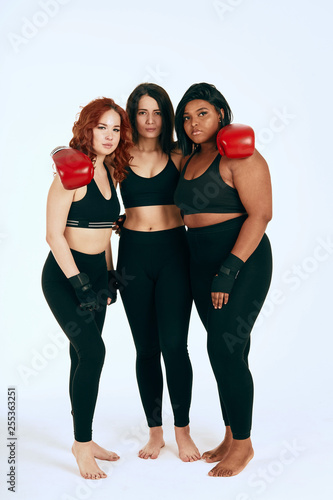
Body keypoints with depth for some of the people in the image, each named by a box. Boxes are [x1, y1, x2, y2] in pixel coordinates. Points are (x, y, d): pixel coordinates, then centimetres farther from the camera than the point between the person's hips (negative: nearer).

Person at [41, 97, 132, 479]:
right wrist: (79, 284, -19)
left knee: (84, 355, 11)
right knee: (92, 351, -16)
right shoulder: (72, 171, -14)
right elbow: (54, 234, -17)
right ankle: (82, 443, 0)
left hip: (96, 272, 7)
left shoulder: (109, 170, 9)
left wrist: (109, 276, 15)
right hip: (64, 275, -7)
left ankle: (84, 440, 22)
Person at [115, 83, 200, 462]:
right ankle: (155, 431, 22)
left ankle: (183, 430, 13)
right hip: (133, 255, 1)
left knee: (174, 344, -6)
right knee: (146, 347, 8)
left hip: (173, 253, -1)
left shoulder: (179, 158, 4)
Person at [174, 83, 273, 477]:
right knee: (227, 351, 12)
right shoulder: (187, 160, 14)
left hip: (243, 261, -7)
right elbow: (184, 209, 27)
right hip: (202, 264, 7)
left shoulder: (239, 156, -11)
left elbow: (260, 214, -18)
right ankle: (231, 438, 24)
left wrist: (230, 269, -23)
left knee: (224, 349, -9)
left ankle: (243, 444, 8)